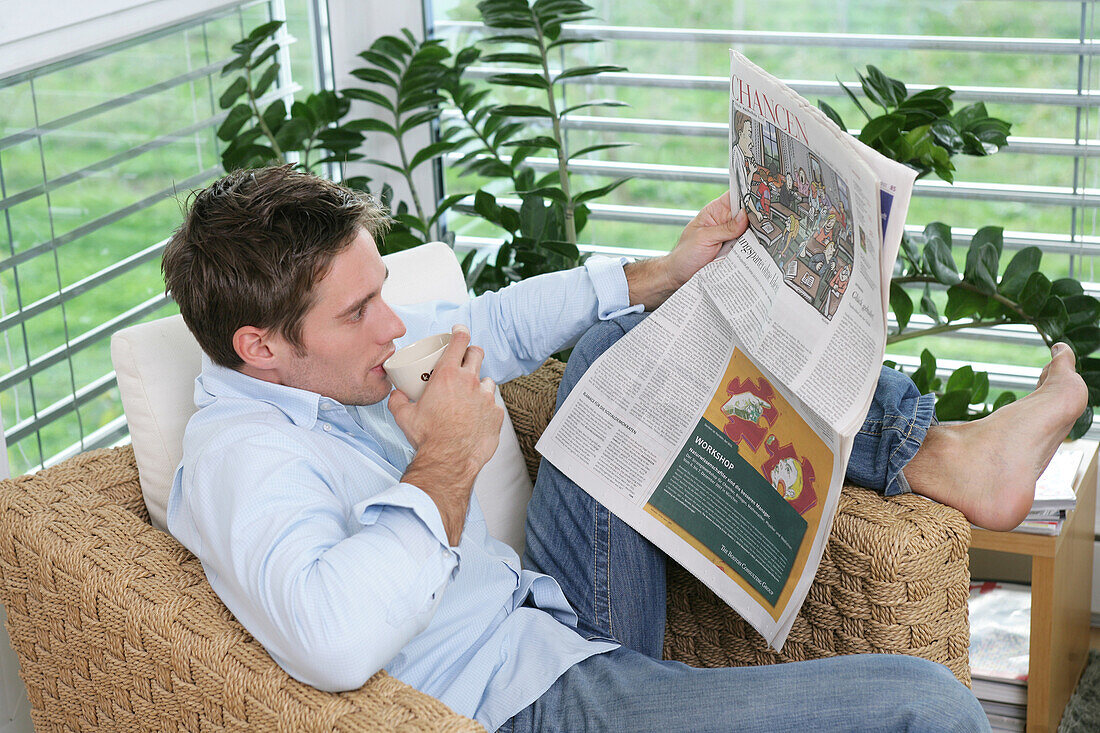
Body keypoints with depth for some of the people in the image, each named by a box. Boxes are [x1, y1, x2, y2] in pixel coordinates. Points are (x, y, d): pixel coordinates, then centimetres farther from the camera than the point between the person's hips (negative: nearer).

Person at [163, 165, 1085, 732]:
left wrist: (662, 274, 8)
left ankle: (934, 451, 14)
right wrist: (445, 463, -30)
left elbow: (496, 324, 18)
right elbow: (333, 642, -44)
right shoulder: (238, 459, -24)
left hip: (563, 618, 11)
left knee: (627, 332, 16)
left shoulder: (340, 363, 3)